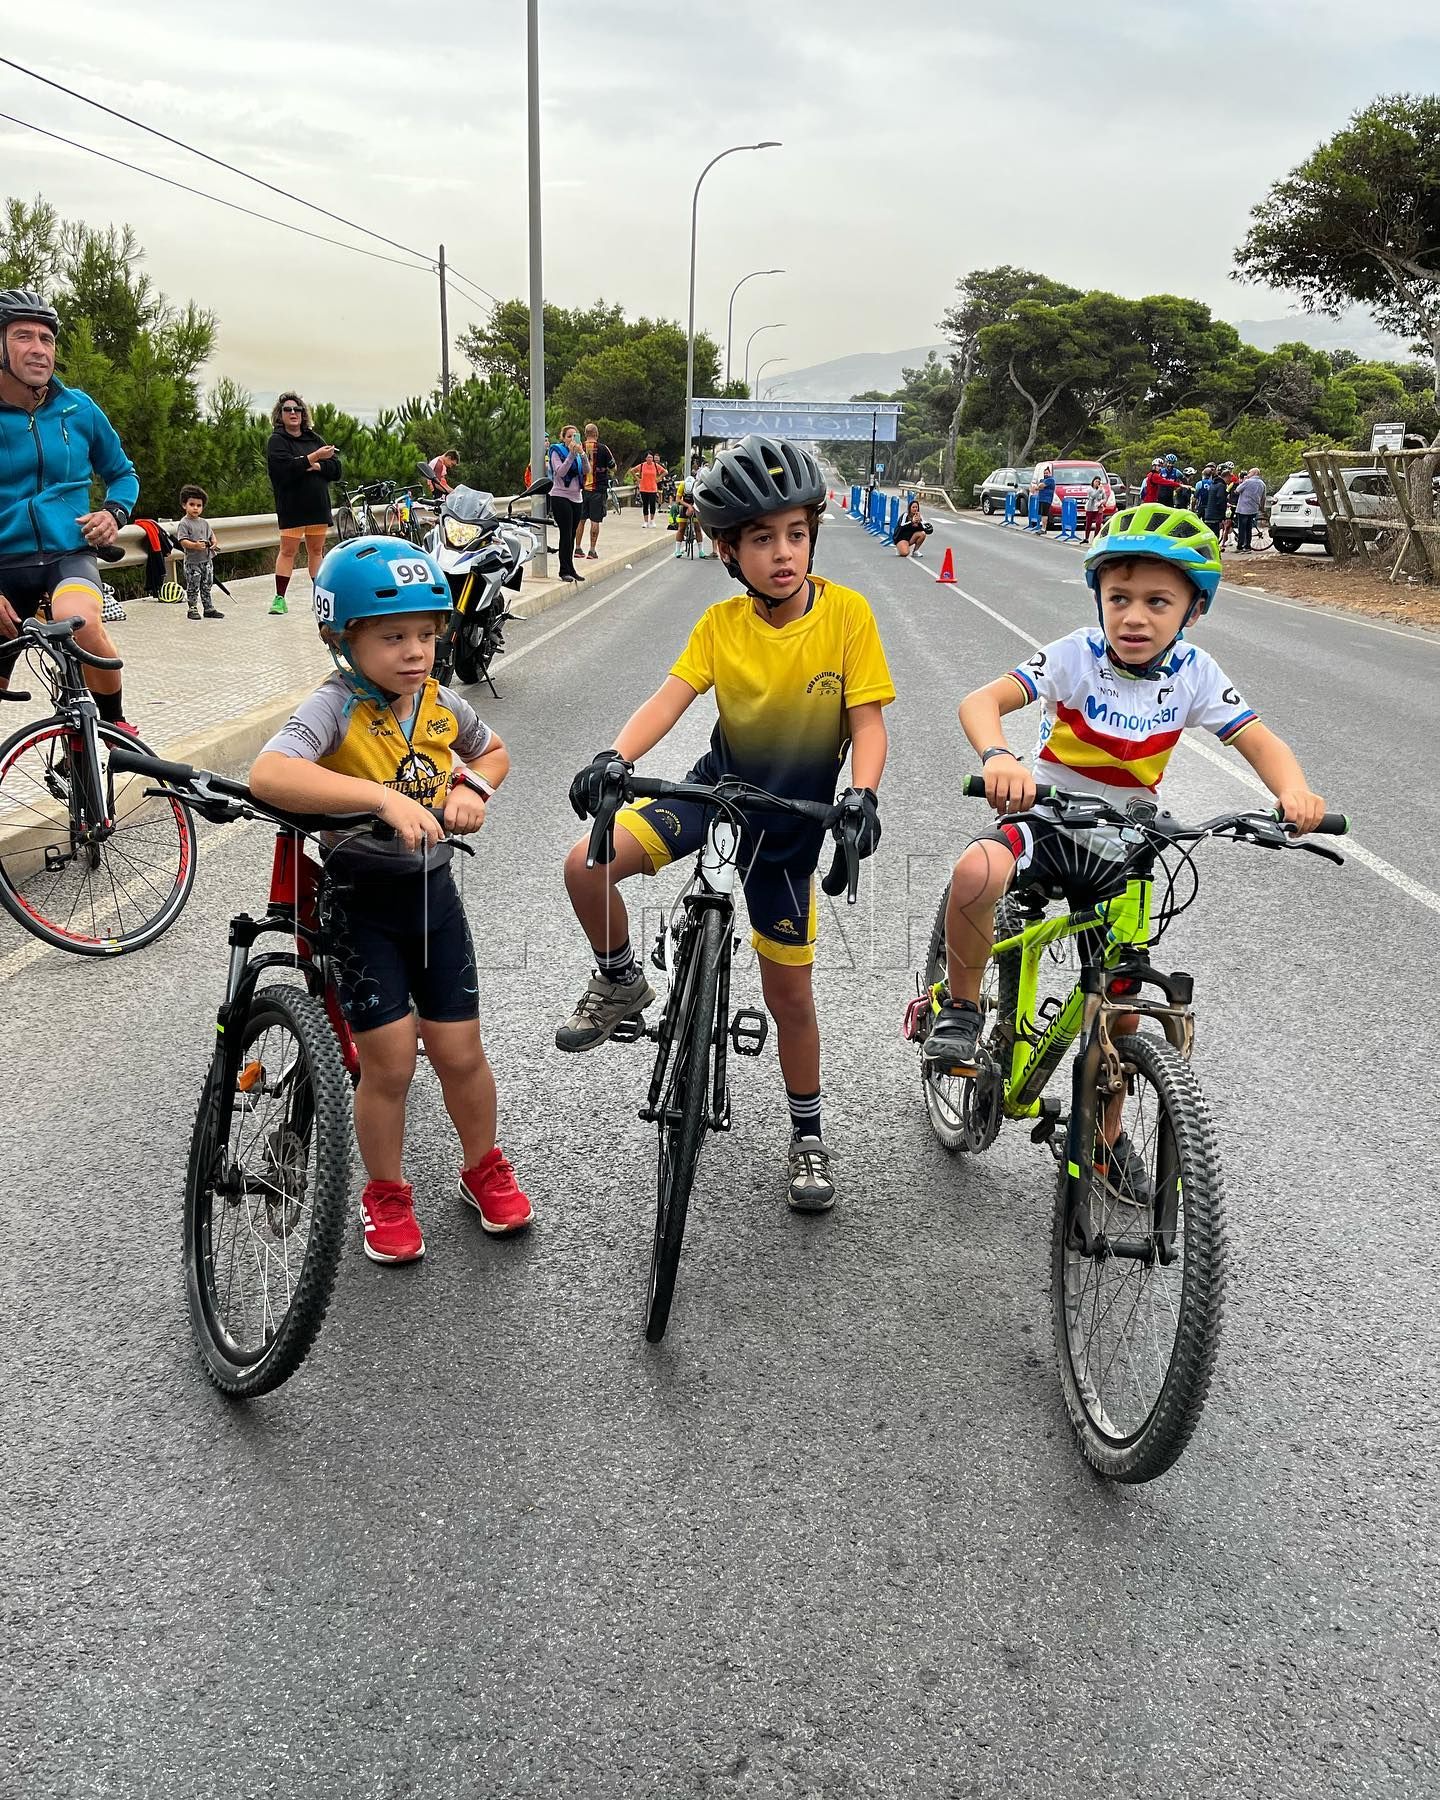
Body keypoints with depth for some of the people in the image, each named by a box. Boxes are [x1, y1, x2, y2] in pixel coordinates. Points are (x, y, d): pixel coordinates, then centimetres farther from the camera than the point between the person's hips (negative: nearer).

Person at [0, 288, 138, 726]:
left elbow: (122, 472, 22)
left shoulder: (78, 409, 5)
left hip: (69, 556, 0)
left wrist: (114, 512, -1)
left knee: (80, 623, -36)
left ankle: (115, 726, -15)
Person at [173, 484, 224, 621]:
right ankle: (193, 609, 9)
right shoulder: (184, 523, -8)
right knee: (193, 588, 0)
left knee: (207, 586, 12)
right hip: (192, 561, -6)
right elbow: (183, 541, -16)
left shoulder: (205, 522, 10)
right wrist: (195, 545, -32)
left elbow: (211, 534, 19)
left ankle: (208, 609, 20)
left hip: (207, 560, 6)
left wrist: (213, 543, -4)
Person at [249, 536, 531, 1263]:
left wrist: (472, 787, -5)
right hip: (360, 900, -4)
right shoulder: (335, 707, -20)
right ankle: (386, 1194, 24)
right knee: (390, 1062, 0)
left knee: (460, 1053, 9)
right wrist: (384, 797, -46)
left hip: (431, 891, 4)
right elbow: (268, 775, -40)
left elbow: (494, 752, 18)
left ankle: (483, 1169, 35)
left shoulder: (441, 703, -3)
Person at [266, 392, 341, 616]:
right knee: (288, 551, -6)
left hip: (318, 505, 5)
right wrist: (315, 457, -18)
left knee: (316, 551, 9)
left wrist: (315, 466, -13)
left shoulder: (314, 438, 14)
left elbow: (336, 469, 5)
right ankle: (279, 598, -4)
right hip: (291, 506, -5)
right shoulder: (277, 440, 0)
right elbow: (285, 469, -18)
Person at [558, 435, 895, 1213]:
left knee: (789, 993, 6)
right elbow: (669, 699, -17)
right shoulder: (721, 623, -7)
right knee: (586, 865, -22)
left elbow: (867, 720, -15)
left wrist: (862, 795, -34)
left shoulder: (846, 612, -14)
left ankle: (807, 1133, 29)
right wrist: (613, 758, -36)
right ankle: (621, 983, 7)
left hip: (791, 814, -2)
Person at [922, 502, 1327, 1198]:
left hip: (1122, 852, 3)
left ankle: (1108, 1135, 33)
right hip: (1047, 824, -3)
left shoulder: (1194, 672, -9)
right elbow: (980, 701, -28)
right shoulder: (1076, 655, -18)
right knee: (976, 875, -37)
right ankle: (961, 1005, -9)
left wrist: (1294, 790, -30)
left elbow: (1257, 739, -7)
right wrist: (999, 758, -51)